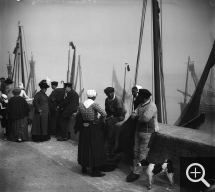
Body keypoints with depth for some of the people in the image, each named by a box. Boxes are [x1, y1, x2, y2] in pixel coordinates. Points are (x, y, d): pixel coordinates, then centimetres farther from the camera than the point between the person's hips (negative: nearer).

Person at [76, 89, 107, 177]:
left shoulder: (81, 104, -1)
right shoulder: (94, 104, -16)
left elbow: (78, 115, 4)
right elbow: (104, 114, -25)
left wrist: (82, 123, 14)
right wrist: (100, 121, -9)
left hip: (84, 128, 5)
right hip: (94, 128, -5)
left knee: (84, 147, 16)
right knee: (94, 148, 3)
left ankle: (84, 167, 27)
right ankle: (95, 170, 8)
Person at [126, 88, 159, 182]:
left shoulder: (152, 106, -18)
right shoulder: (141, 105, 9)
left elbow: (145, 118, -29)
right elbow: (133, 115, 6)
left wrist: (138, 117, -10)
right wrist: (139, 116, -14)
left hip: (147, 132, -8)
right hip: (138, 130, 8)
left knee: (142, 152, -2)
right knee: (136, 151, 11)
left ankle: (137, 173, 4)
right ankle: (135, 169, 22)